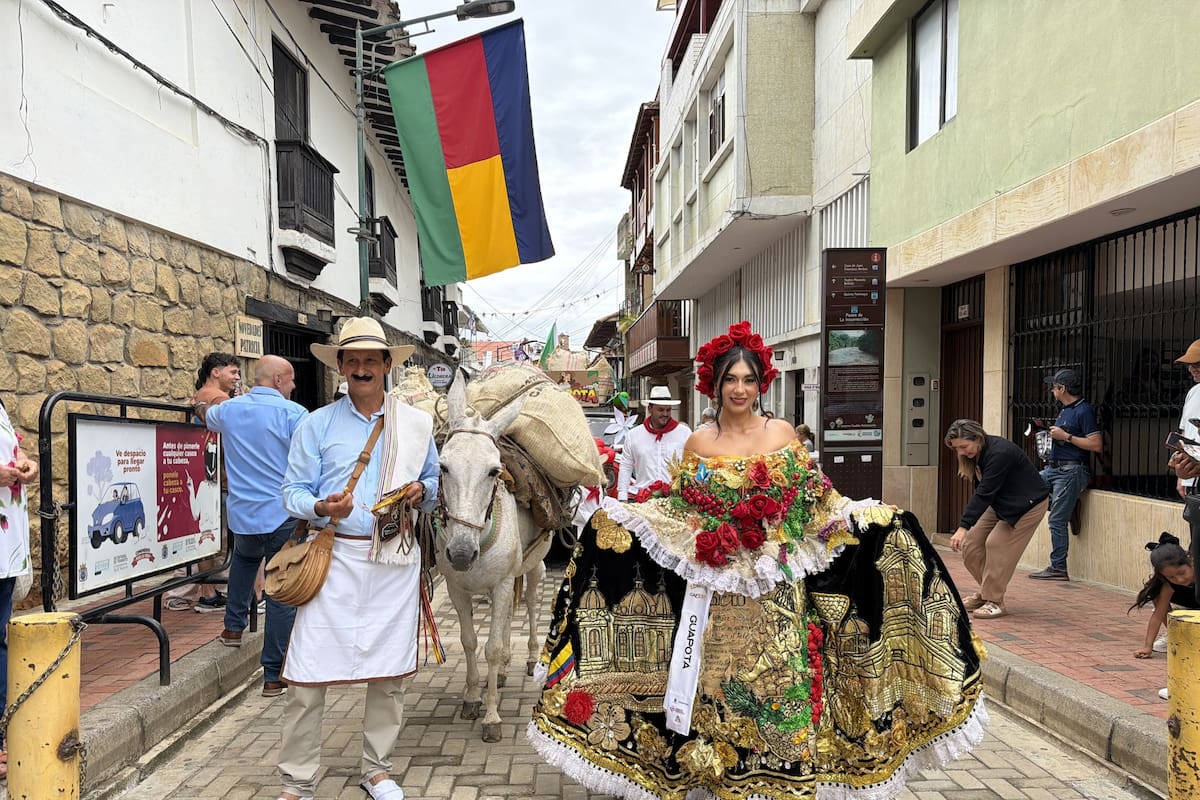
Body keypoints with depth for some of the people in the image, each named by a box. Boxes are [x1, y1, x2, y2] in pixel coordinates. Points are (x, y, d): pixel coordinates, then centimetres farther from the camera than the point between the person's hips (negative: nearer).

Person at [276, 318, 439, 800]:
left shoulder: (417, 424, 8)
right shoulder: (317, 424, 2)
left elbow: (434, 483, 15)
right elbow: (293, 491, 1)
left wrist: (421, 492, -8)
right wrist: (321, 508, -20)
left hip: (395, 560, 2)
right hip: (334, 557, -2)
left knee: (390, 673, 11)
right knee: (307, 678, -1)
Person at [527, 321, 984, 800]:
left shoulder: (783, 434, 3)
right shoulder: (698, 443, 4)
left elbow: (815, 501, 5)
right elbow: (678, 511, 6)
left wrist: (867, 516, -8)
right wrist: (616, 516, -4)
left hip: (776, 588, 0)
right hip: (716, 589, 0)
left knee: (779, 684, 2)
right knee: (720, 683, 5)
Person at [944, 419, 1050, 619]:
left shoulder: (999, 453, -32)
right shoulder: (977, 453, -5)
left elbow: (985, 492, -36)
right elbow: (982, 491, 0)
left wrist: (963, 527, -40)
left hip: (1028, 504, -8)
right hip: (1001, 503, 9)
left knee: (997, 544, -14)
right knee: (971, 542, 0)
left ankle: (994, 601, -2)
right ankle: (985, 593, 14)